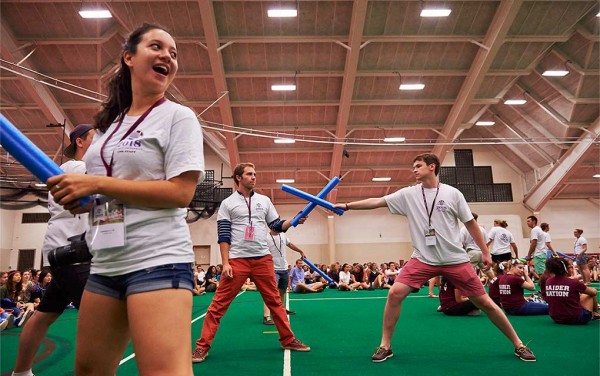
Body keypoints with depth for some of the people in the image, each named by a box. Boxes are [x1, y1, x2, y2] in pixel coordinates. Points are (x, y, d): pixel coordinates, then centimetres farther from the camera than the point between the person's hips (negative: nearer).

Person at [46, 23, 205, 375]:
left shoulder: (178, 116, -4)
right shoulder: (108, 123, 16)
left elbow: (181, 193, -16)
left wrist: (95, 184, -14)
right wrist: (76, 195, 0)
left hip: (158, 261, -7)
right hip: (106, 264, 7)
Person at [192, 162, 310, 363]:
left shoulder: (264, 201, 13)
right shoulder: (227, 203, 2)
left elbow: (277, 226, 15)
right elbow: (223, 236, -3)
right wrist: (225, 262, -10)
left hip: (263, 259, 3)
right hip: (237, 260, -3)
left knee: (275, 301, 10)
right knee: (219, 304, -3)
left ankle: (288, 340, 23)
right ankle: (202, 346, 8)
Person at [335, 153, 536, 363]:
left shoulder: (452, 193, -1)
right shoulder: (408, 194, 1)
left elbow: (470, 224, 6)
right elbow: (376, 202, -2)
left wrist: (485, 252, 6)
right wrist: (346, 205, -7)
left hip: (455, 260, -1)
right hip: (423, 260, 1)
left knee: (484, 302, 4)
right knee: (395, 294, -14)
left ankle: (518, 345, 27)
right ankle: (385, 346, 3)